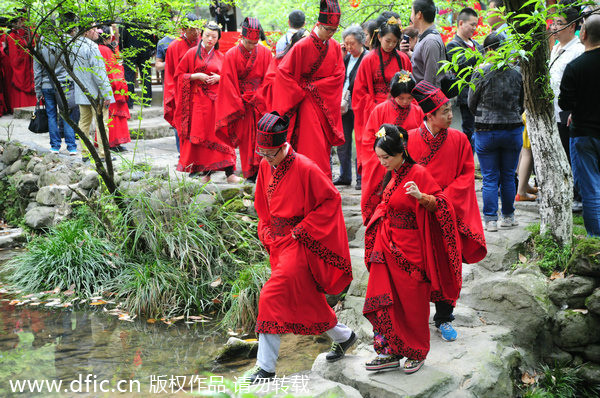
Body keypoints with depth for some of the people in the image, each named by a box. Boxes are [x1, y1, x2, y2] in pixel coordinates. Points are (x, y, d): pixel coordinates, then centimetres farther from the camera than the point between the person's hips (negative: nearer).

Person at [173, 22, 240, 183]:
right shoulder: (192, 53, 6)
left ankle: (229, 172, -8)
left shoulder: (220, 56, 12)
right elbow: (179, 75, 5)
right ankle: (206, 172, 5)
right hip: (198, 100, -1)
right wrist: (196, 76, -10)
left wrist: (219, 78, -3)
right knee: (200, 134, -3)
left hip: (217, 99, 1)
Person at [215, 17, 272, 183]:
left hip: (261, 103, 1)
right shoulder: (231, 55, -4)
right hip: (241, 104, -1)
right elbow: (229, 84, -4)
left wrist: (259, 99, -6)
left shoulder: (265, 53, 1)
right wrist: (239, 105, -6)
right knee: (245, 139, 2)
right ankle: (250, 174, 10)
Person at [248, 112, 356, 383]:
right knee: (305, 297, 16)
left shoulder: (305, 169, -19)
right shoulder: (266, 167, 3)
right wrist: (267, 232, 7)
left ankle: (265, 368, -4)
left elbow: (331, 200, -13)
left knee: (272, 297, -13)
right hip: (278, 242, 8)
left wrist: (302, 230, -15)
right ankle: (343, 336, 38)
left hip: (300, 243, -8)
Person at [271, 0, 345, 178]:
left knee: (324, 145, 7)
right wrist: (301, 92, -11)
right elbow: (283, 71, -10)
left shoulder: (335, 47, 2)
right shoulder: (303, 46, -11)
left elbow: (338, 76, 2)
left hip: (326, 102, 4)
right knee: (313, 144, -10)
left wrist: (314, 86, -8)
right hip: (307, 102, -4)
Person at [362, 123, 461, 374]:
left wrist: (420, 196, -34)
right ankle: (391, 352, 13)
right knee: (385, 299, 4)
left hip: (410, 249, -7)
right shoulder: (393, 175, 10)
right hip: (389, 247, 7)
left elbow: (439, 204, -18)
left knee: (412, 303, 4)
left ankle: (417, 353, 20)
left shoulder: (418, 173, -14)